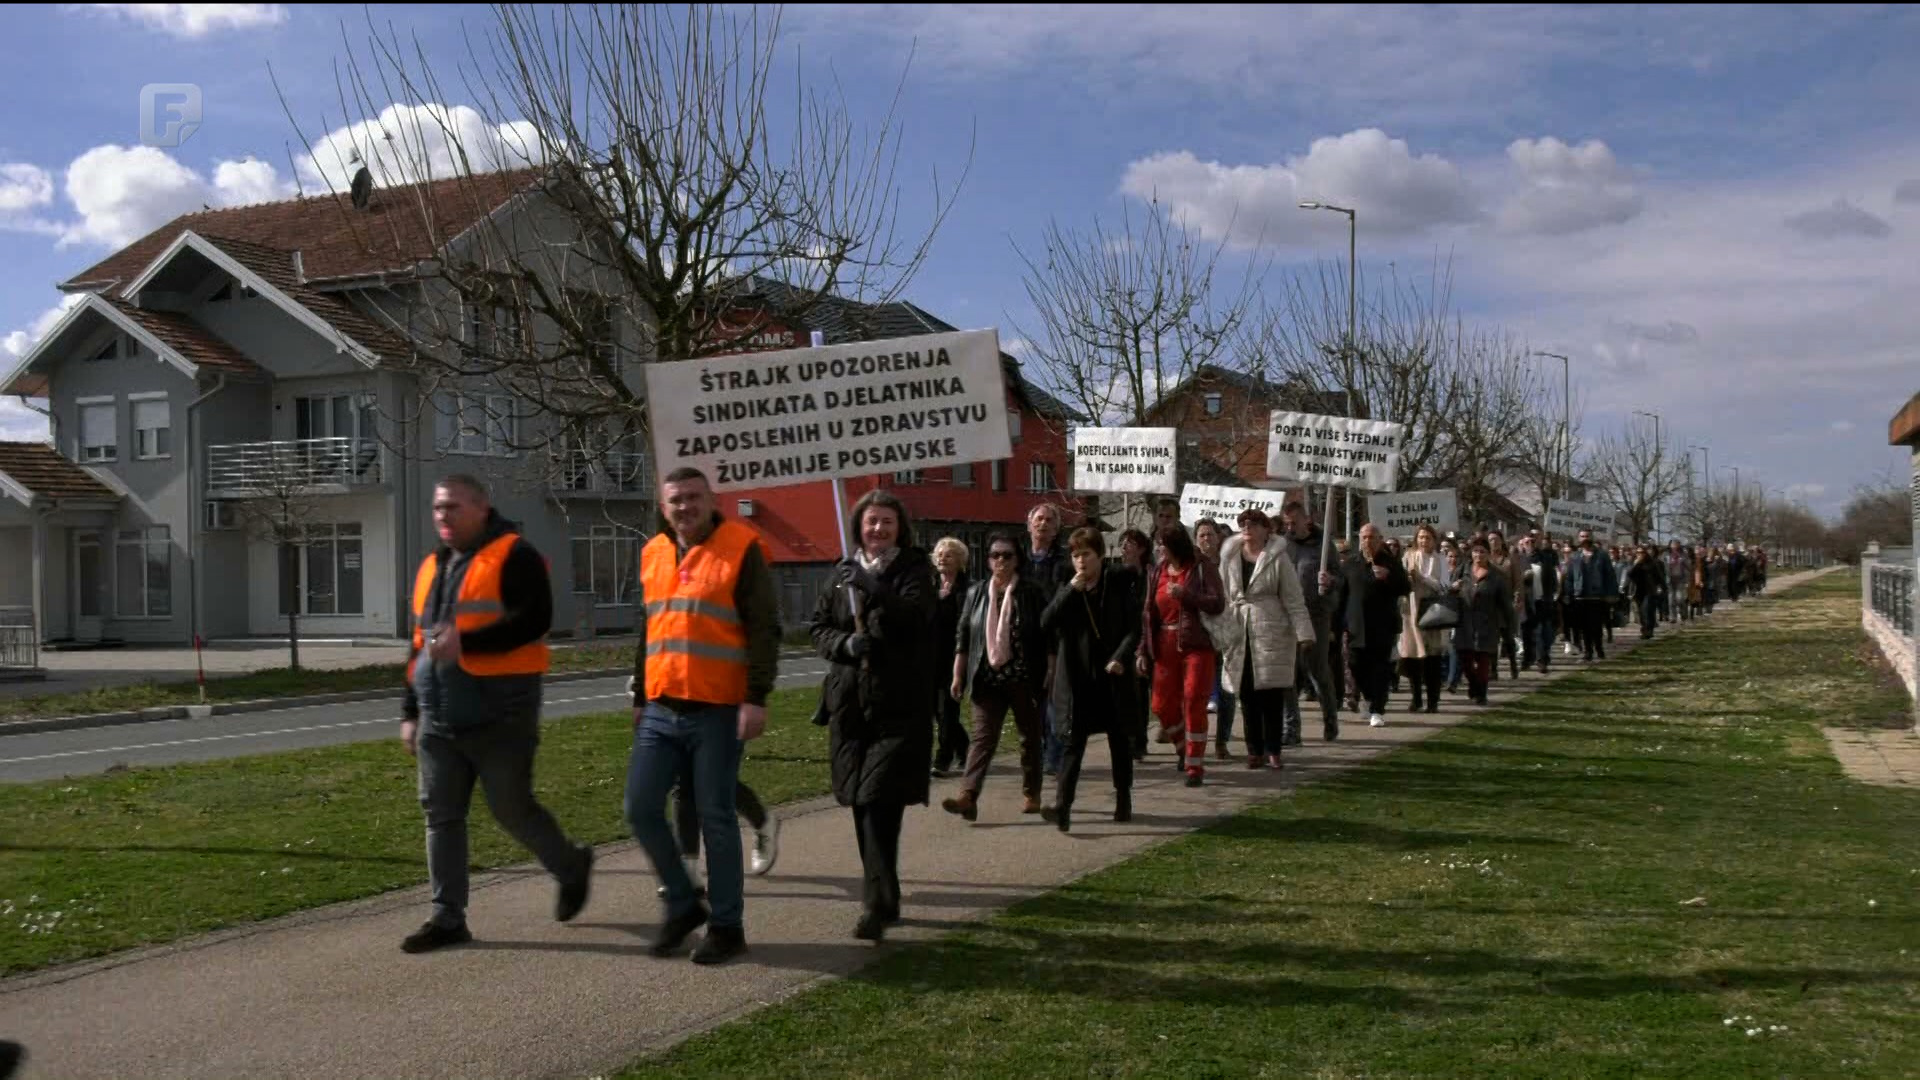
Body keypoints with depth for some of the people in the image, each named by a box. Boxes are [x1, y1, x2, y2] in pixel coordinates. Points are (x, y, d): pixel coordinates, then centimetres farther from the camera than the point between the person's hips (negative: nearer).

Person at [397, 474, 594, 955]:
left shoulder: (514, 556, -7)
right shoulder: (432, 567, 17)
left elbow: (534, 621, -20)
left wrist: (466, 642, -26)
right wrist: (410, 712, 20)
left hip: (499, 715, -7)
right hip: (439, 717, 7)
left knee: (512, 808, -1)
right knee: (441, 814, 6)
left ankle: (572, 867, 25)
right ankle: (448, 918, 13)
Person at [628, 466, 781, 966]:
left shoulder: (741, 549, -6)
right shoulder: (653, 554, 12)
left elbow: (764, 629, -10)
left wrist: (756, 698, -16)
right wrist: (640, 697, 21)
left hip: (717, 713, -6)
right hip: (660, 712, 6)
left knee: (716, 817, 0)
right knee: (641, 809, 3)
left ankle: (727, 926, 14)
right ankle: (683, 906, 21)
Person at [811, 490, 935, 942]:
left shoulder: (914, 569, 2)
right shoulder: (844, 573, 13)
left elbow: (914, 616, -15)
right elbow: (819, 629, 12)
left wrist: (872, 586, -26)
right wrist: (846, 643, -8)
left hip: (900, 704, -5)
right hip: (850, 702, 5)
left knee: (881, 802, -14)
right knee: (862, 804, 10)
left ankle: (877, 903, -14)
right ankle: (883, 898, 24)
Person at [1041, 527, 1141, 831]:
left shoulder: (1119, 586, 0)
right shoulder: (1067, 589, 6)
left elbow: (1133, 628, -2)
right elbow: (1046, 622, -6)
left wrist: (1121, 658, -18)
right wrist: (1071, 590, -14)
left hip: (1113, 677, 0)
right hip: (1078, 678, 1)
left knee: (1120, 741, 11)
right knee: (1073, 742, -6)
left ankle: (1123, 801, 25)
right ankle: (1062, 806, -11)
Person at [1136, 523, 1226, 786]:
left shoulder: (1202, 569, -3)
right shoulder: (1158, 573, 11)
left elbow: (1218, 604, -12)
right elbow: (1149, 613, 13)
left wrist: (1184, 594, -20)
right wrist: (1144, 650, 9)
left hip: (1197, 645, -5)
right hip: (1166, 646, 5)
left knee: (1194, 704, -8)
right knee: (1162, 705, 5)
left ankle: (1195, 766, 0)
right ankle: (1184, 747, 32)